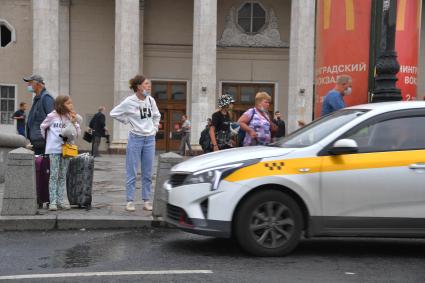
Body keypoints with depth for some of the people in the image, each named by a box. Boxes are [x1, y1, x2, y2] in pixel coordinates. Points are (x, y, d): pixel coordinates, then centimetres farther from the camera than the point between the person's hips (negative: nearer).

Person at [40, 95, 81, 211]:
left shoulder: (73, 117, 7)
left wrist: (74, 123, -11)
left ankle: (61, 201, 13)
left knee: (63, 176, 9)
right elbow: (42, 127, 11)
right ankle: (53, 201, 0)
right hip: (54, 149, -4)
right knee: (54, 175, -3)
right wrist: (47, 139, 14)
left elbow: (78, 134, 3)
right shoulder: (52, 116, -3)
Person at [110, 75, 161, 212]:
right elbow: (114, 113, 0)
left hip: (150, 139, 4)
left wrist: (154, 128, 10)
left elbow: (157, 115, 21)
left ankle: (146, 201, 16)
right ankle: (130, 201, 8)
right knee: (132, 172, 1)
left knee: (147, 173, 8)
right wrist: (128, 121, -1)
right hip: (135, 139, -4)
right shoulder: (129, 102, -9)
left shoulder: (151, 100, 4)